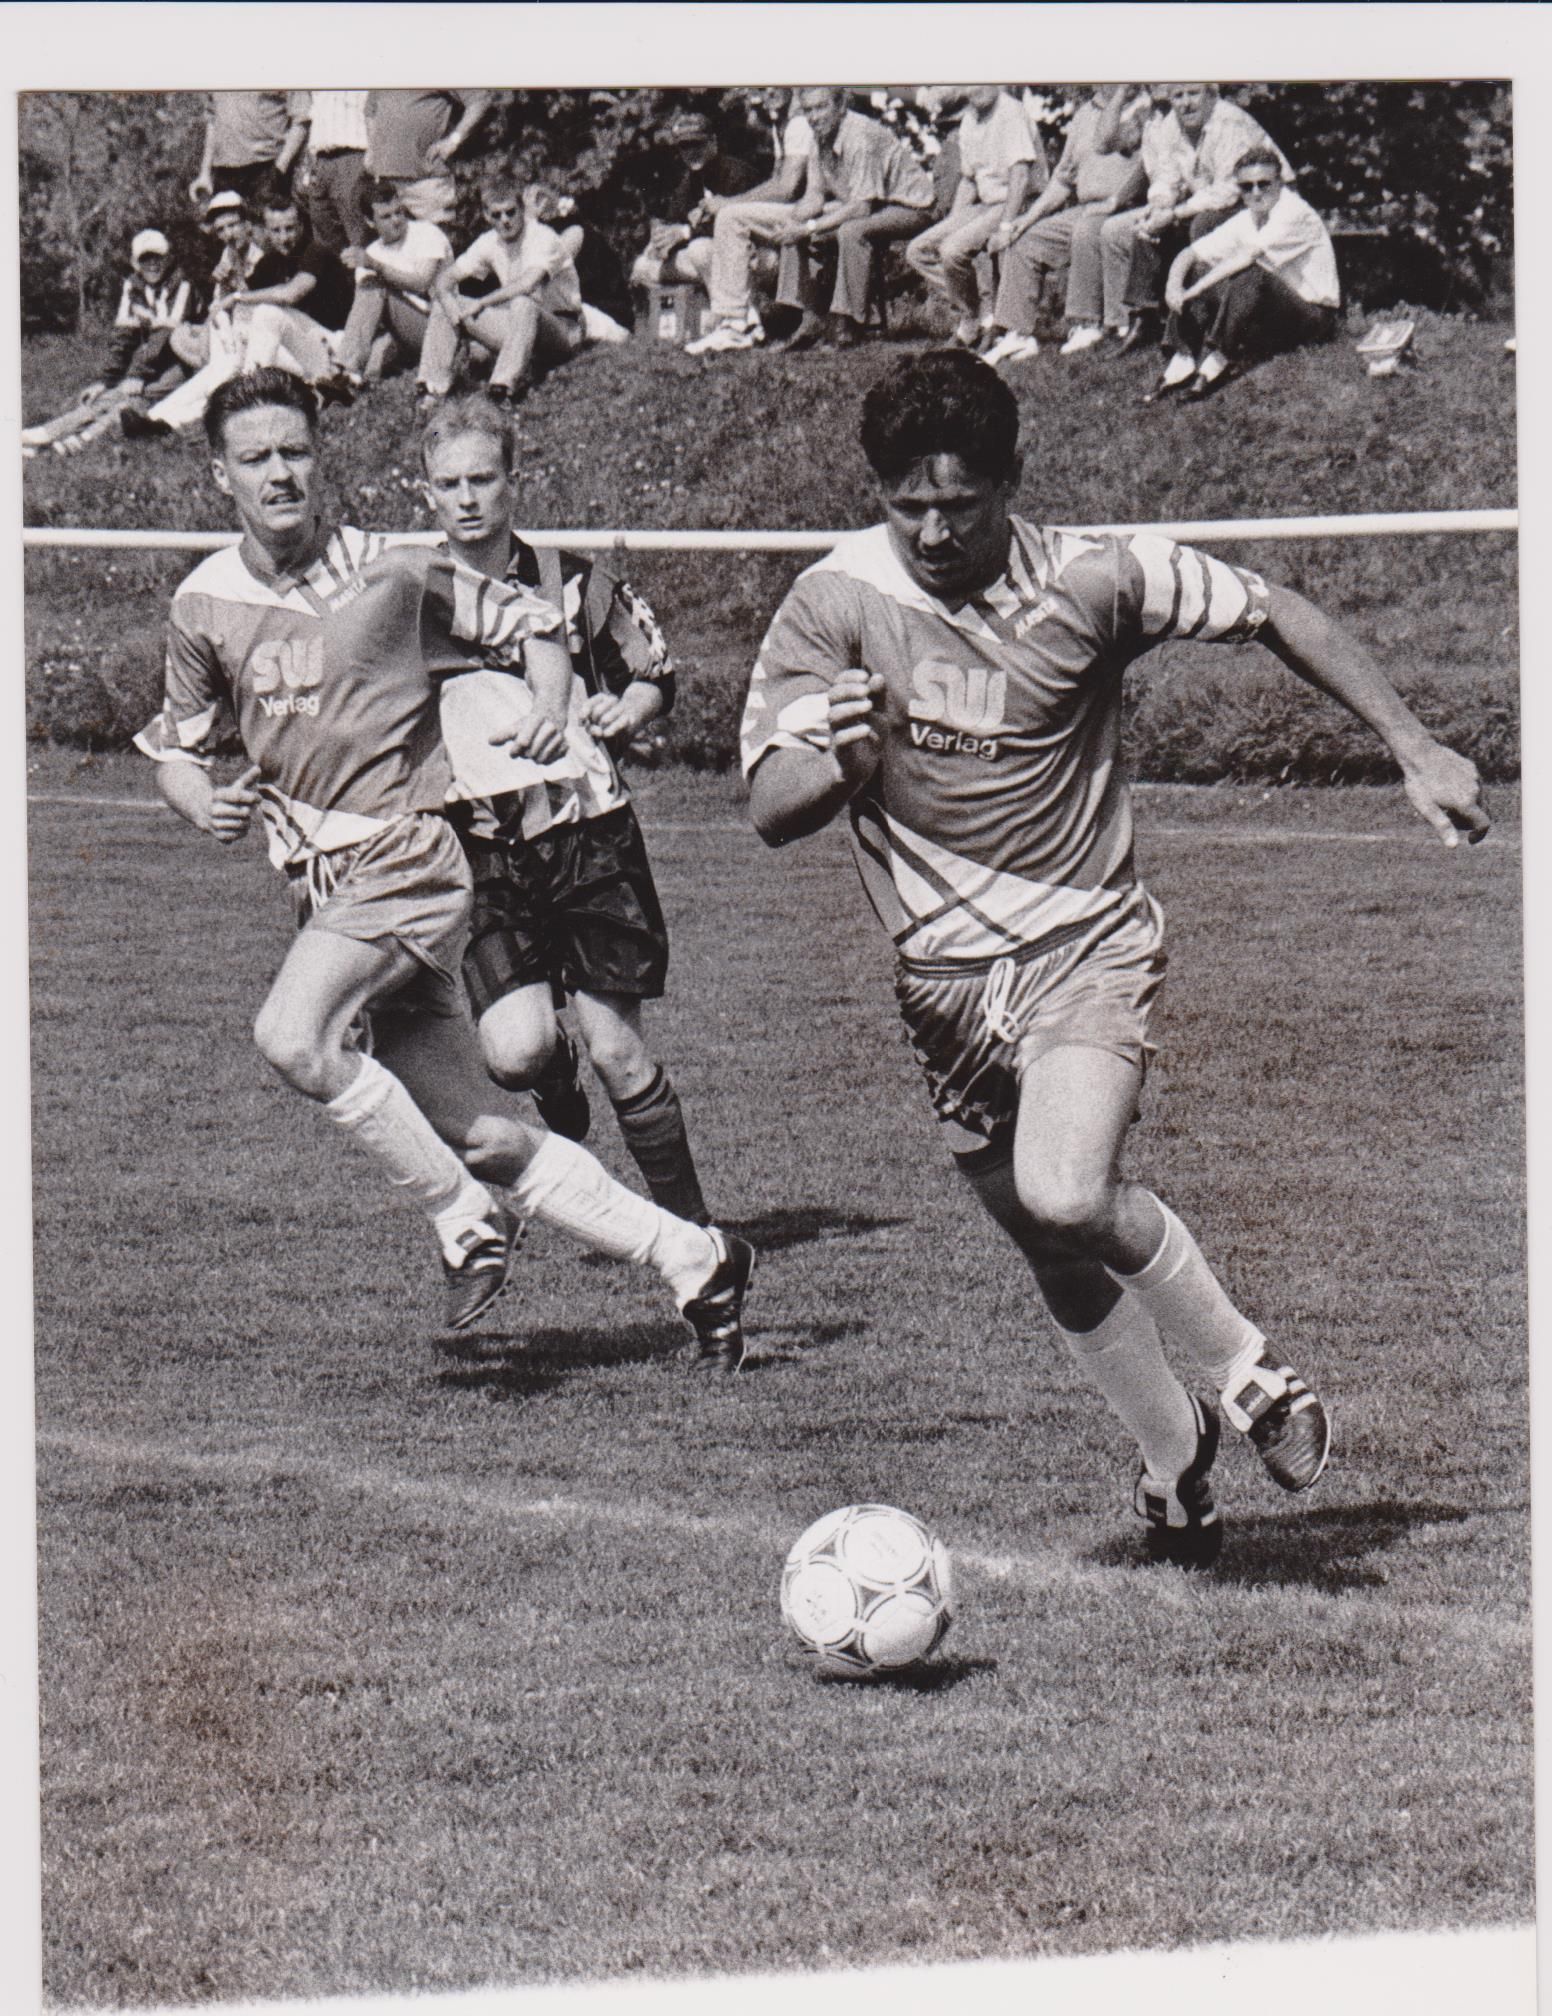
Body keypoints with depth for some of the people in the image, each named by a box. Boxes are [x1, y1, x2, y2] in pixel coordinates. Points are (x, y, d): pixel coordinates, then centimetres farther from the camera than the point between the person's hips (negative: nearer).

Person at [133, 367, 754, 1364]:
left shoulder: (394, 573, -3)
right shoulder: (205, 607, 7)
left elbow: (533, 623, 9)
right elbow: (176, 745, 18)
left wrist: (543, 711, -11)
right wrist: (206, 803, -5)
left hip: (406, 858, -5)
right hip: (325, 881, 5)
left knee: (293, 1035, -30)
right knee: (483, 1140, 4)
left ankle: (467, 1223, -14)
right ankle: (695, 1260, 16)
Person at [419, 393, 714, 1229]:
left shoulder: (572, 585, 3)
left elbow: (657, 674, 16)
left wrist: (621, 714, -4)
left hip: (587, 834, 0)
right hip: (481, 849, 0)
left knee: (618, 1051, -3)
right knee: (515, 1051, -16)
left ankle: (689, 1218, 13)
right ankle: (556, 1079, 22)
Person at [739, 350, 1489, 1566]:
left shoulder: (1093, 583, -11)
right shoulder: (837, 603, -9)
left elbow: (1276, 618, 3)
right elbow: (771, 812, -13)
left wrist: (1415, 750, 1)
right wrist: (836, 757, -36)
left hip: (1087, 942, -3)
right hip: (946, 974, 3)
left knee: (1065, 1194, -25)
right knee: (1055, 1258, 9)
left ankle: (1246, 1365, -2)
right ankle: (1175, 1454, 32)